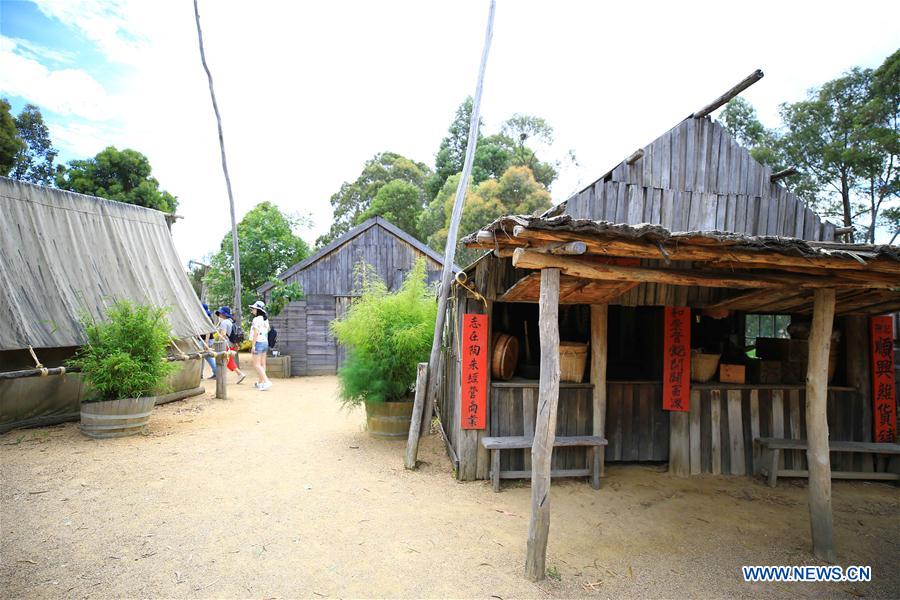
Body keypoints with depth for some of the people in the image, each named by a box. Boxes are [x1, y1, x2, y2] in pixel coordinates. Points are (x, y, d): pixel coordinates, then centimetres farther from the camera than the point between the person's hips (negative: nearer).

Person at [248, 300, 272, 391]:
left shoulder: (256, 319, -14)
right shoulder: (266, 320, 11)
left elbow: (256, 333, -18)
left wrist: (253, 345, -16)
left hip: (258, 343, -8)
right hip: (265, 342, 9)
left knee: (256, 365, -6)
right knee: (262, 364, 12)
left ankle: (266, 381, -16)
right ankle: (260, 383, 20)